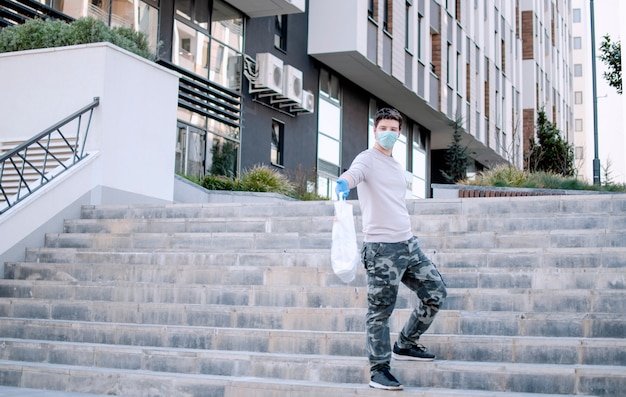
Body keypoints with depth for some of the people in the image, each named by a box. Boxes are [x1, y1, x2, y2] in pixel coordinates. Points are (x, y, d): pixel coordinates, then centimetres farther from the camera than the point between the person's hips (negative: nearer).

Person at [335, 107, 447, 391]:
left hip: (408, 243, 8)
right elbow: (353, 173, -29)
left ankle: (406, 345, 27)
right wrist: (343, 184, -51)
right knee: (380, 312, -3)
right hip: (381, 248, -8)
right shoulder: (368, 159, -5)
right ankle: (379, 370, 8)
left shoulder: (396, 166, 19)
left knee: (435, 293, 12)